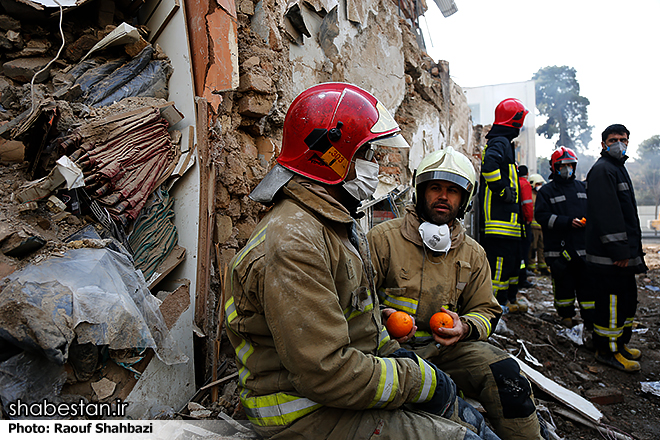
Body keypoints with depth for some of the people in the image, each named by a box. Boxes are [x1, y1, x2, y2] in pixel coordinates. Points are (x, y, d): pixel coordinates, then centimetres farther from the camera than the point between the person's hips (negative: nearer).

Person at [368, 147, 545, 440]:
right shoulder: (384, 237, -3)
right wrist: (382, 319, -21)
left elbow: (486, 311, 16)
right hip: (394, 348, -3)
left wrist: (464, 327, -7)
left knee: (505, 374, -21)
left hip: (448, 347, 4)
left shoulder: (473, 254, 11)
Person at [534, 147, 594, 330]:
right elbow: (541, 215, -9)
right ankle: (566, 315, 23)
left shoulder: (583, 187, 15)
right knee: (564, 283, 5)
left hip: (583, 246, 3)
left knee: (587, 283, 3)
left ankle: (591, 320, 12)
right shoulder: (546, 191, 1)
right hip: (559, 247, -3)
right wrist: (568, 222, -16)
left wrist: (590, 221, 0)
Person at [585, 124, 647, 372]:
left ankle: (620, 343, 31)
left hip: (623, 252, 11)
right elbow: (606, 212, -22)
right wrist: (618, 249, -25)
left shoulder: (618, 168, 21)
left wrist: (632, 249, 23)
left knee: (627, 299, 18)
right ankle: (607, 350, 7)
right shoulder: (602, 170, -12)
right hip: (608, 254, -11)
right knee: (612, 301, -4)